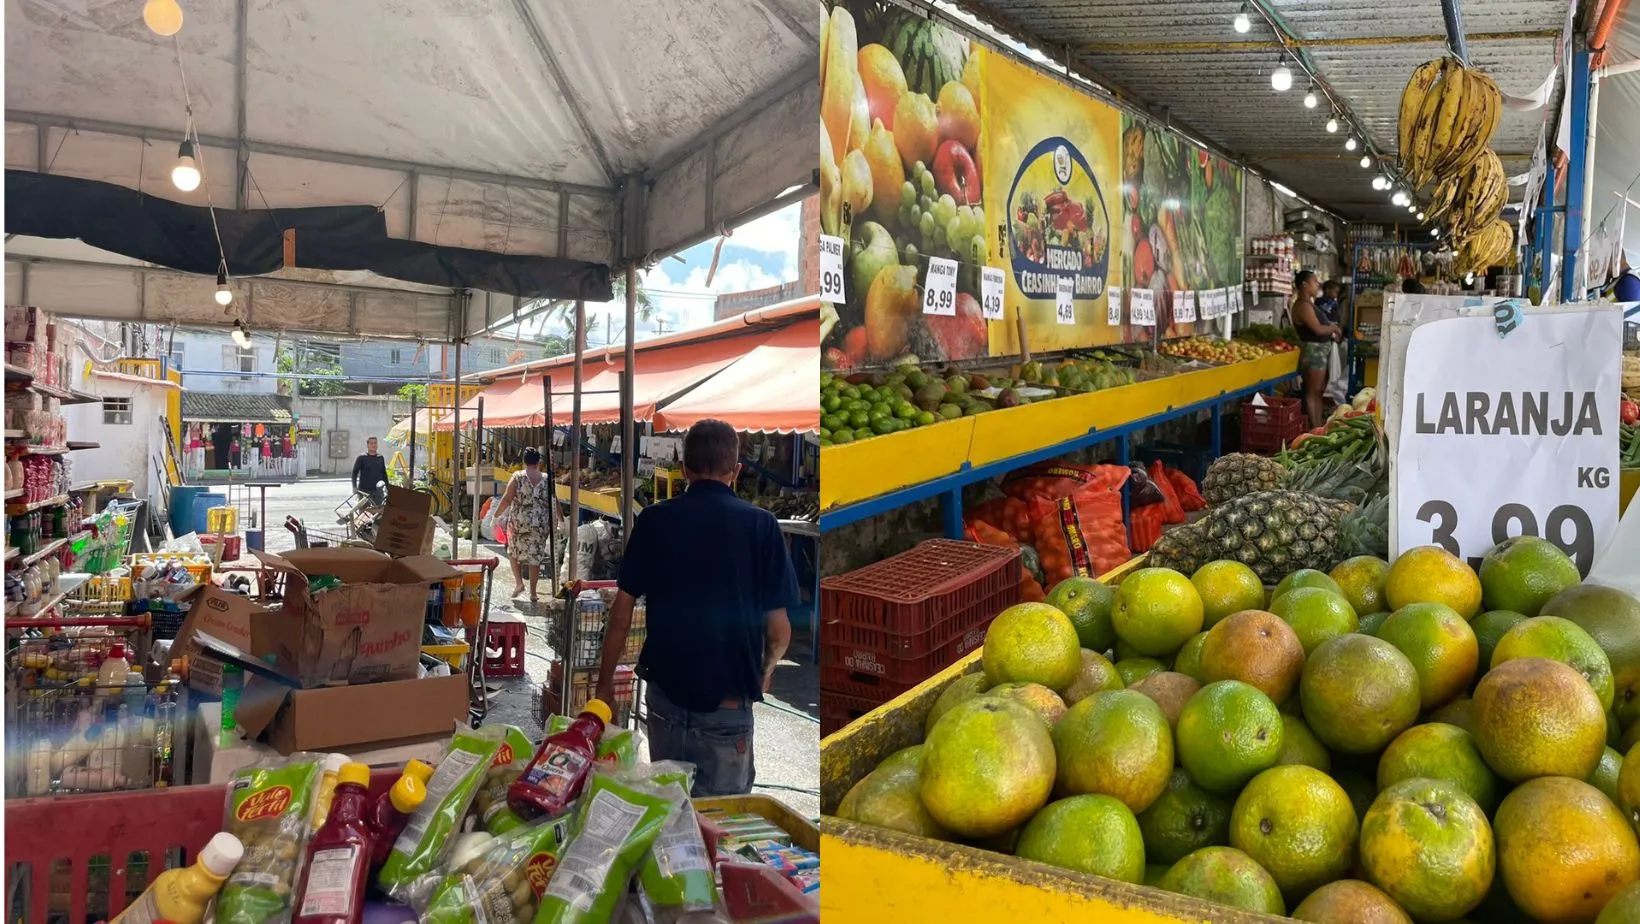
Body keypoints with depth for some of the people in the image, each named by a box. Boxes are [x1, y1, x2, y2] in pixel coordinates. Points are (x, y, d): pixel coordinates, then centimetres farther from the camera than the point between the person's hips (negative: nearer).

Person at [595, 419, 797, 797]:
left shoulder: (654, 520, -2)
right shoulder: (761, 525, -7)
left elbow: (623, 610, -1)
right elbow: (778, 629, -5)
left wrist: (605, 680, 10)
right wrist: (765, 671, 14)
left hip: (665, 690, 2)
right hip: (727, 703, -2)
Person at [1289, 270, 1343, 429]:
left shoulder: (1308, 303, 15)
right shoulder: (1303, 305, -17)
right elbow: (1318, 329, -23)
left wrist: (1332, 334, 7)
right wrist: (1334, 328, -6)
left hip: (1321, 350, 11)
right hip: (1313, 350, -11)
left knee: (1319, 391, 15)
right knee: (1312, 392, -7)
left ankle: (1319, 425, 21)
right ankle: (1314, 428, -5)